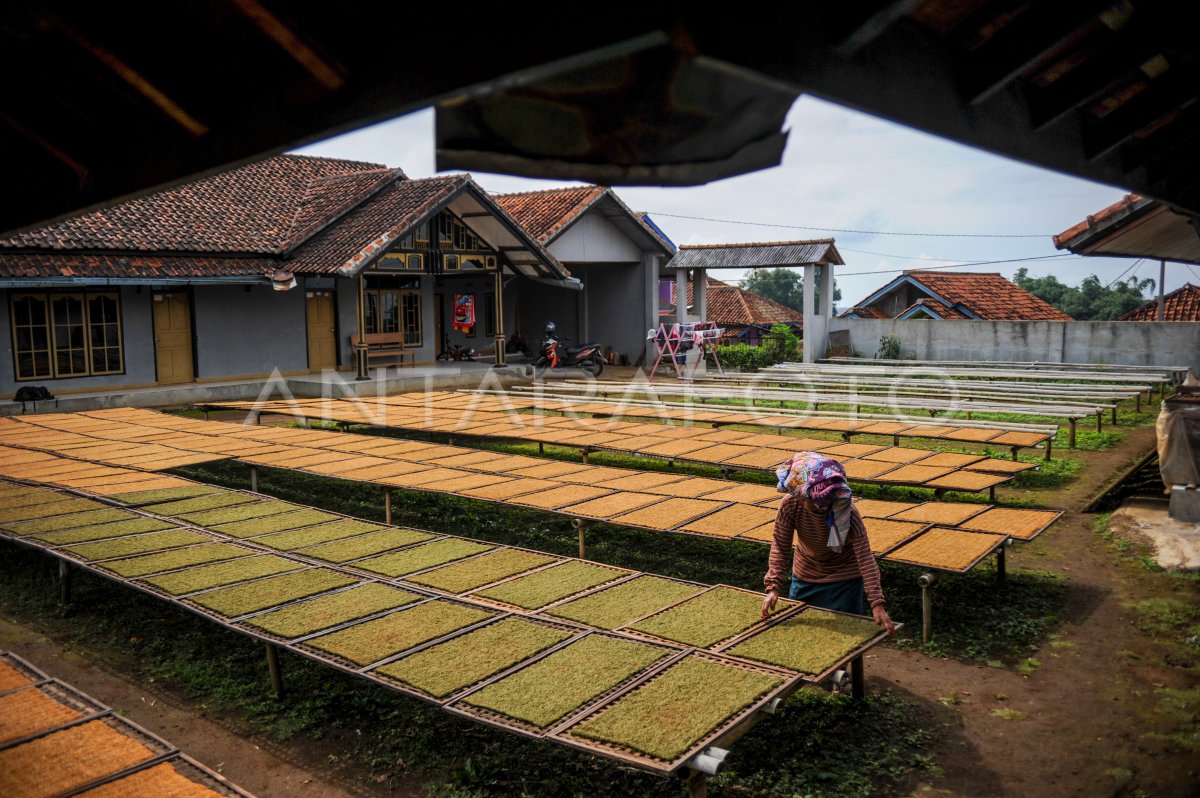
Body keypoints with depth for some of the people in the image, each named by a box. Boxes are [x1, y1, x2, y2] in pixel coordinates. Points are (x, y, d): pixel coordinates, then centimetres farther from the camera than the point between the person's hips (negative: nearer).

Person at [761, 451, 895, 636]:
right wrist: (773, 587, -26)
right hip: (804, 578, 3)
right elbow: (780, 548, -18)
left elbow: (865, 559, -31)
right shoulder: (790, 505, -25)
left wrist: (877, 604, -37)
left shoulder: (849, 514, -31)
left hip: (844, 581, -3)